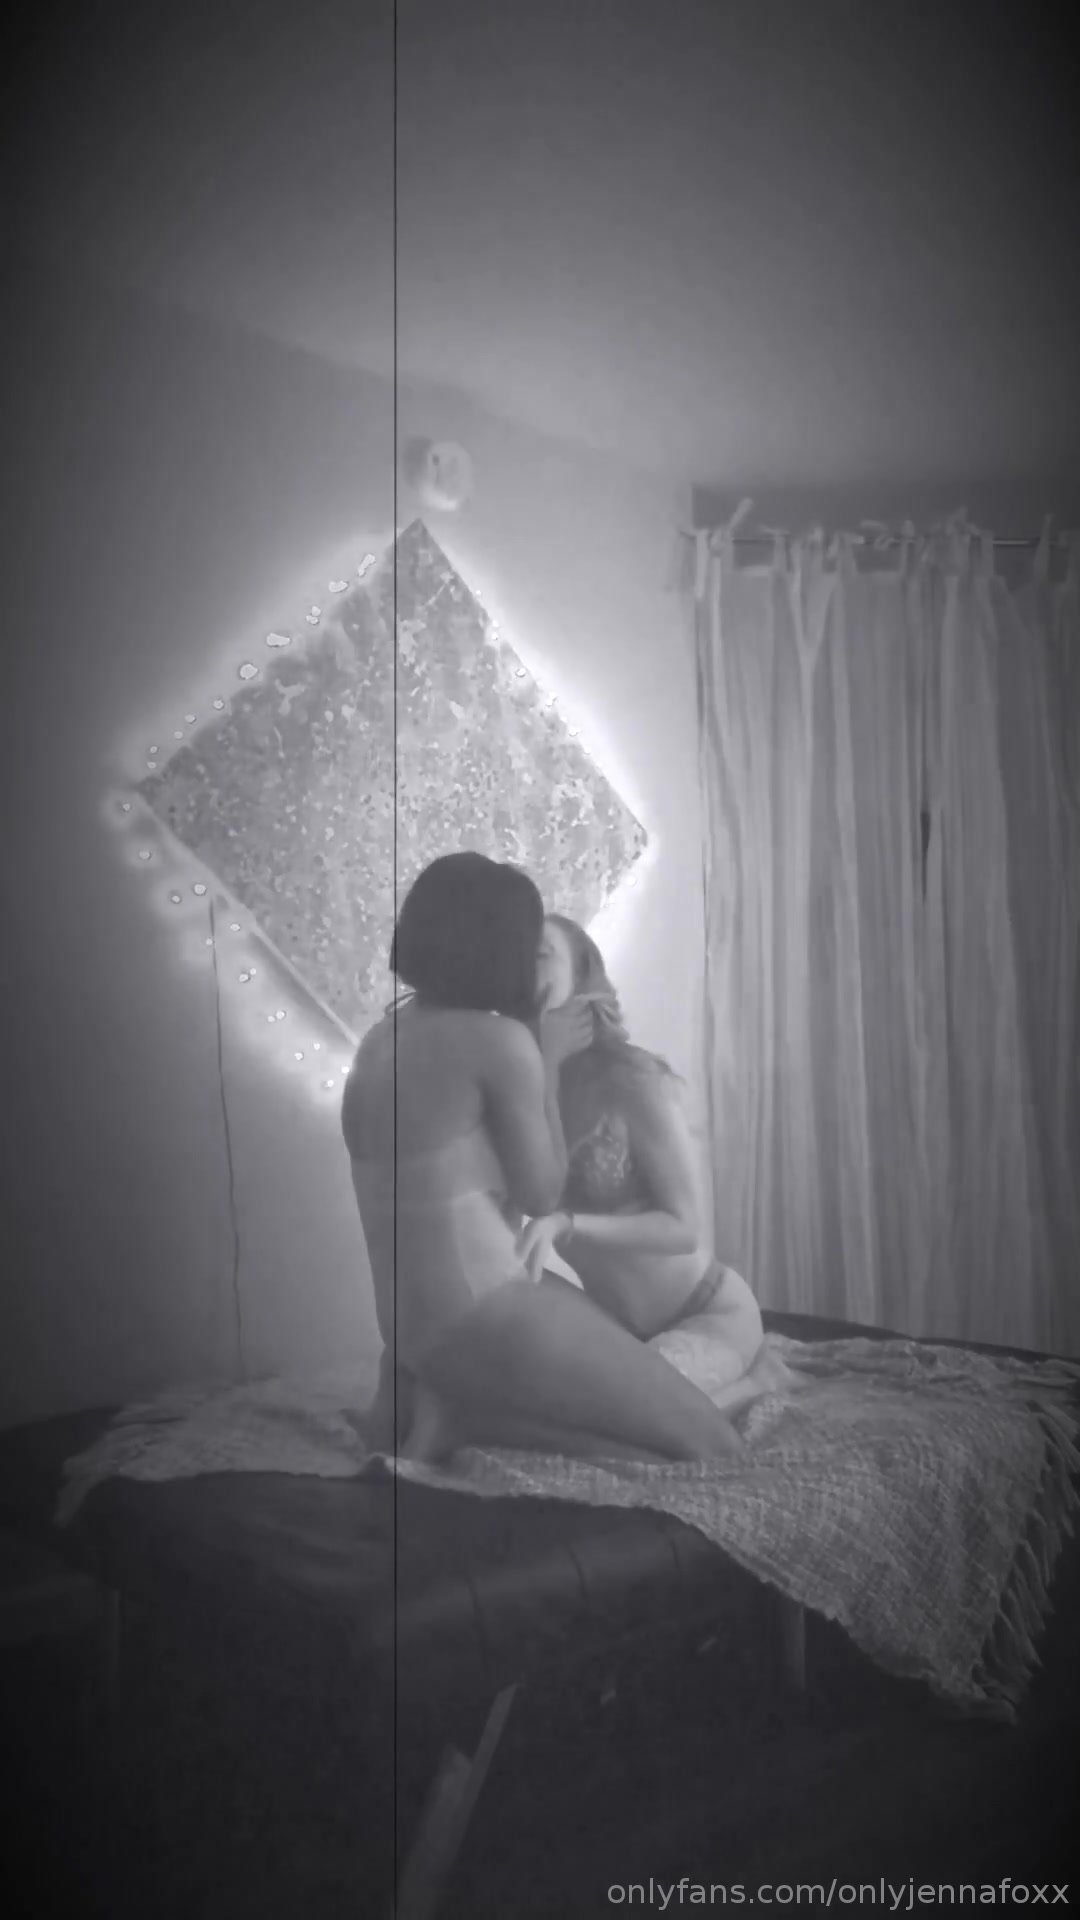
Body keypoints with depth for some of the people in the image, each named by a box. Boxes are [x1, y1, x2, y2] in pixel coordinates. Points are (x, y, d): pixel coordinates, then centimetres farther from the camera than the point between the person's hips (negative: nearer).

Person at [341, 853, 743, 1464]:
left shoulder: (383, 1037, 11)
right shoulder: (500, 1039, -14)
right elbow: (541, 1195, -4)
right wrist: (549, 1062, 5)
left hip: (416, 1320, 9)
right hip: (486, 1316, -9)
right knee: (710, 1447, -2)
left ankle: (446, 1399, 7)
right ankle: (468, 1416, -10)